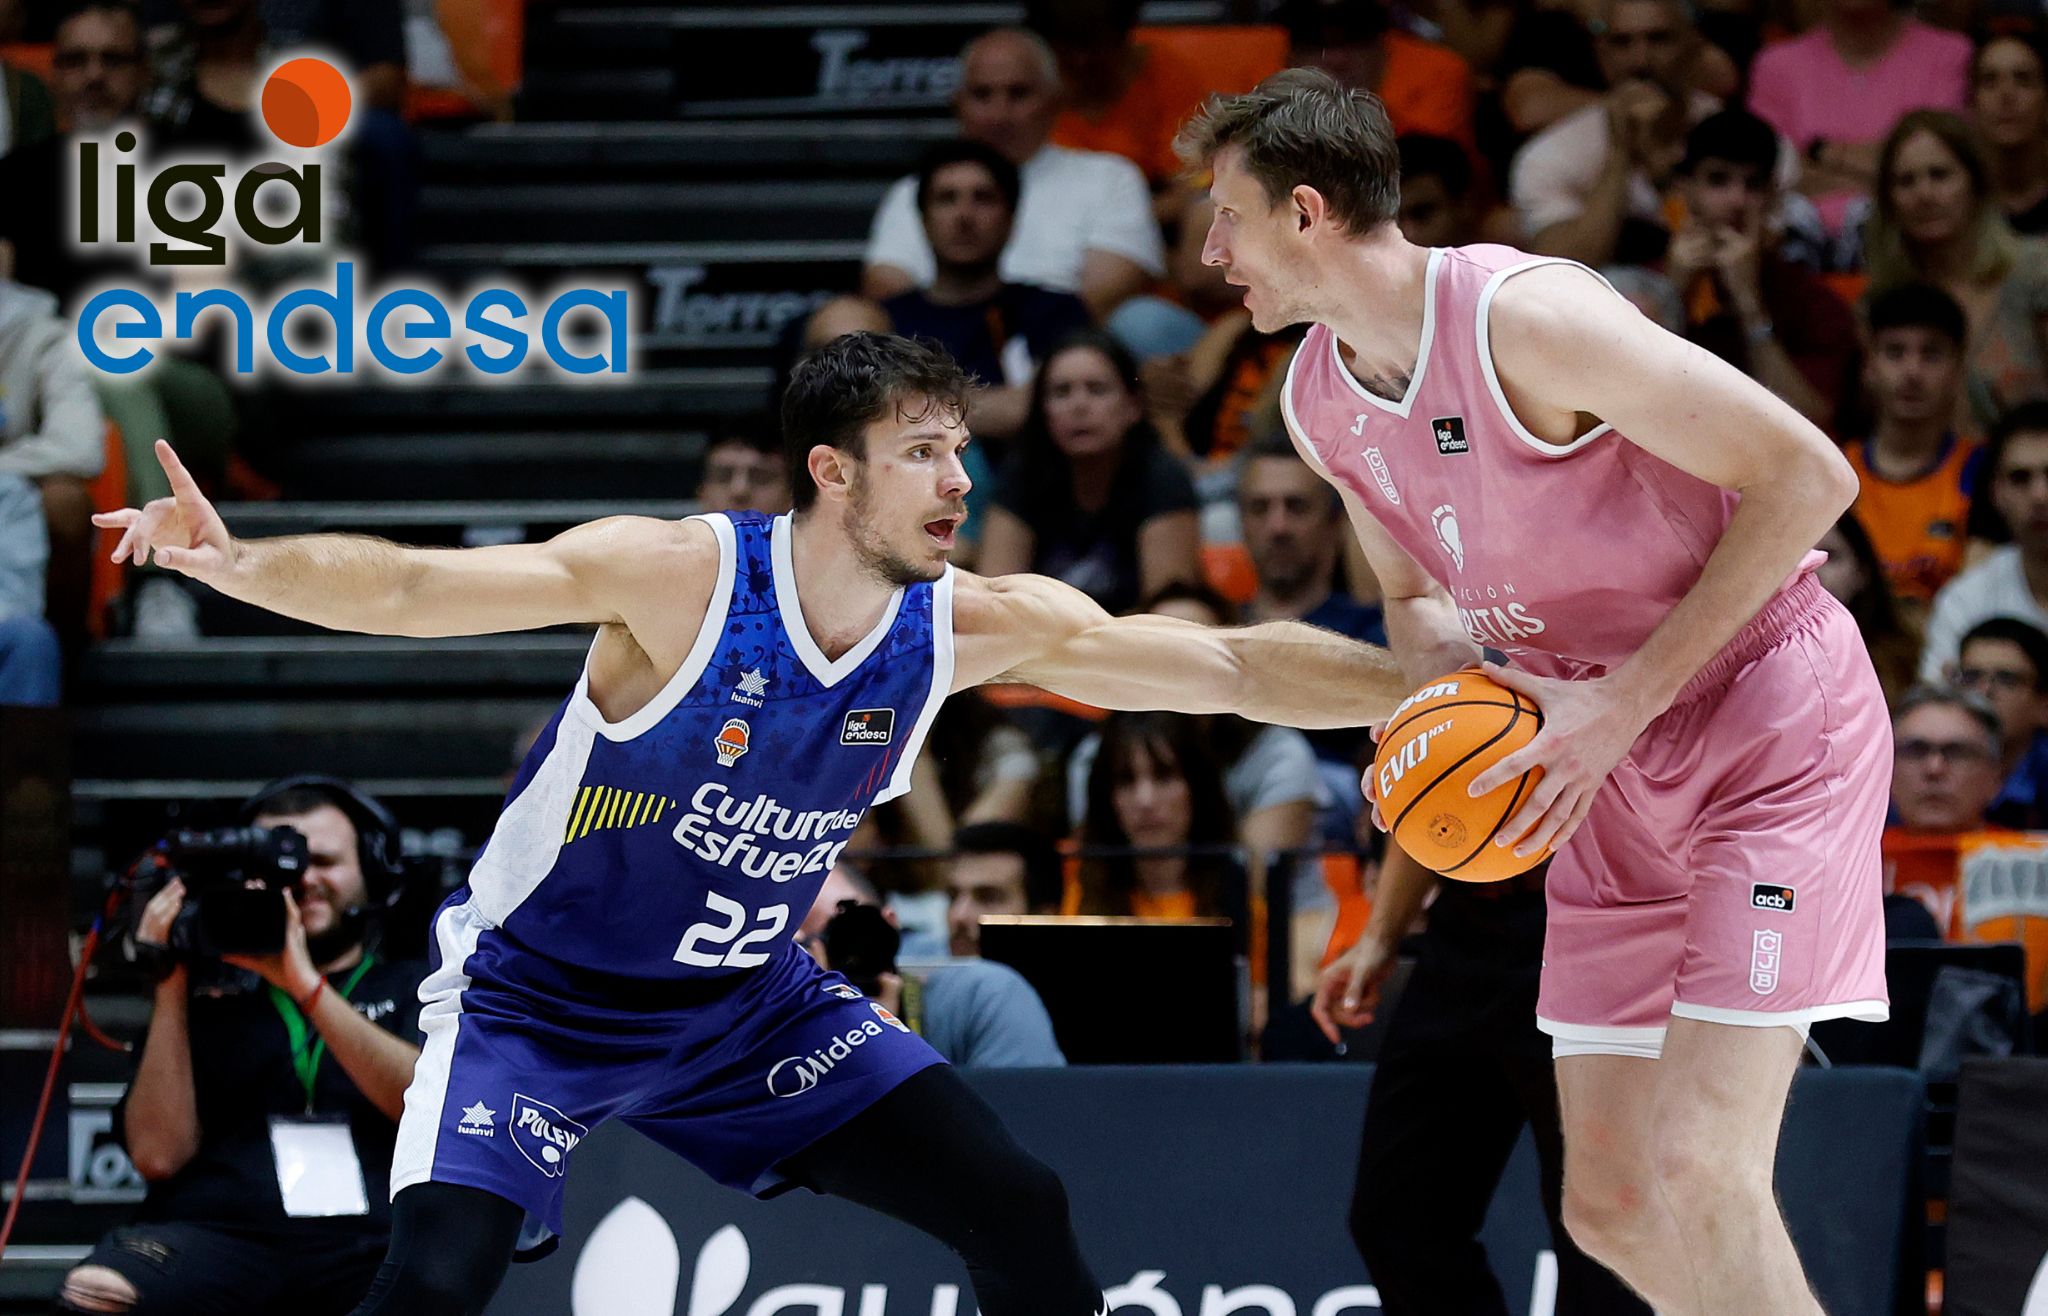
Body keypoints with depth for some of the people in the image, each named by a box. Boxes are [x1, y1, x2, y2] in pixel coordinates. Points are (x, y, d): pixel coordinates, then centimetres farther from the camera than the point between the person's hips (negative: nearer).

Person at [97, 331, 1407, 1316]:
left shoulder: (980, 628, -11)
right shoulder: (678, 576, -25)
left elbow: (1236, 665, -8)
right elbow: (412, 589, -32)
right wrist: (235, 562, -49)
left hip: (747, 1002, 5)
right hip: (533, 994, -5)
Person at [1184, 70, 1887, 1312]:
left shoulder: (1526, 315, -23)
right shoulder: (1319, 397, 3)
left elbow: (1809, 473, -22)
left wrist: (1626, 699, -22)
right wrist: (1438, 643, -8)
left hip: (1773, 714, -8)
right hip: (1617, 766, 8)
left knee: (1700, 1175, -20)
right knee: (1609, 1202, 4)